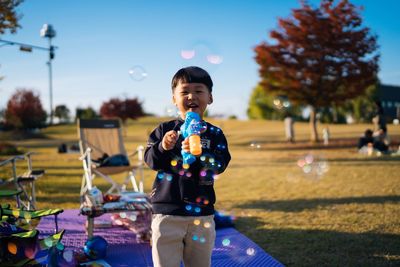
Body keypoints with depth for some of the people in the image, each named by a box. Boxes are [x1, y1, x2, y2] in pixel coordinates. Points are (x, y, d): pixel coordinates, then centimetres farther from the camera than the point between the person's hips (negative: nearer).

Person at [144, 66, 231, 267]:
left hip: (202, 212, 1)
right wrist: (163, 147, -20)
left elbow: (220, 164, -10)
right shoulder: (165, 129, 3)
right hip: (167, 212, -1)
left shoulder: (214, 134, 3)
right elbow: (150, 160, -1)